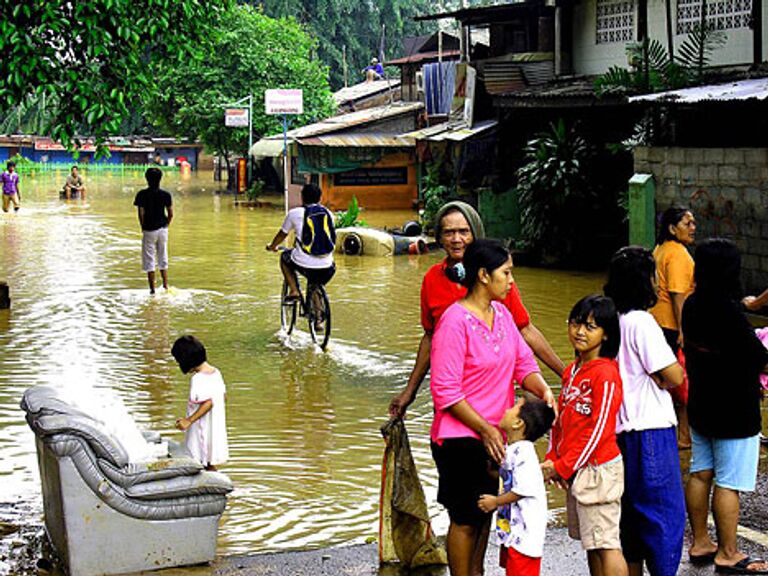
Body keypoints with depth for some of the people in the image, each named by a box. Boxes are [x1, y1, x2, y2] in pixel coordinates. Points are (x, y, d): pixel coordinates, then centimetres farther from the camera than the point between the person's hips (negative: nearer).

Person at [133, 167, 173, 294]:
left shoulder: (142, 195, -10)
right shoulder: (166, 195, -2)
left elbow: (141, 214, -10)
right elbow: (170, 214, -1)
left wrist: (143, 228, 3)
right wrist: (165, 226, 14)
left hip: (149, 231, -3)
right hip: (162, 229, 3)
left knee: (149, 261, 4)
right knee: (163, 259, 16)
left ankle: (152, 289, 3)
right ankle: (165, 286, 14)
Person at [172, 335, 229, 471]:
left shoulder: (198, 379, -22)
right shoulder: (215, 372, 3)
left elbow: (208, 403, -27)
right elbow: (224, 396, 11)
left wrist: (189, 421, -26)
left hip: (202, 429, -9)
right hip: (216, 428, 9)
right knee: (210, 463, 18)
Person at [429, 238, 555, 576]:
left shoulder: (501, 313, 6)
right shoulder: (455, 321, -19)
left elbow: (523, 362, 8)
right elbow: (445, 391, -19)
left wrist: (543, 390, -13)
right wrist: (484, 429, -19)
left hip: (493, 435, 8)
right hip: (460, 438, -8)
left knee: (484, 513, 19)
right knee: (465, 519, 3)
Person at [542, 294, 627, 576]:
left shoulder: (606, 374, -16)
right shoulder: (572, 370, 12)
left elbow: (599, 430, -17)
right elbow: (560, 418, 17)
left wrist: (563, 467, -14)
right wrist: (552, 458, 5)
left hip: (597, 468, -9)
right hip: (575, 470, 9)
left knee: (605, 543, -8)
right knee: (591, 542, 15)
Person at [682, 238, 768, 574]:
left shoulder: (692, 306, 1)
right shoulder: (729, 313, -24)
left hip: (701, 405, 8)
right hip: (734, 412, -8)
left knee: (700, 475, 15)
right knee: (728, 484, 1)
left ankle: (700, 543, 27)